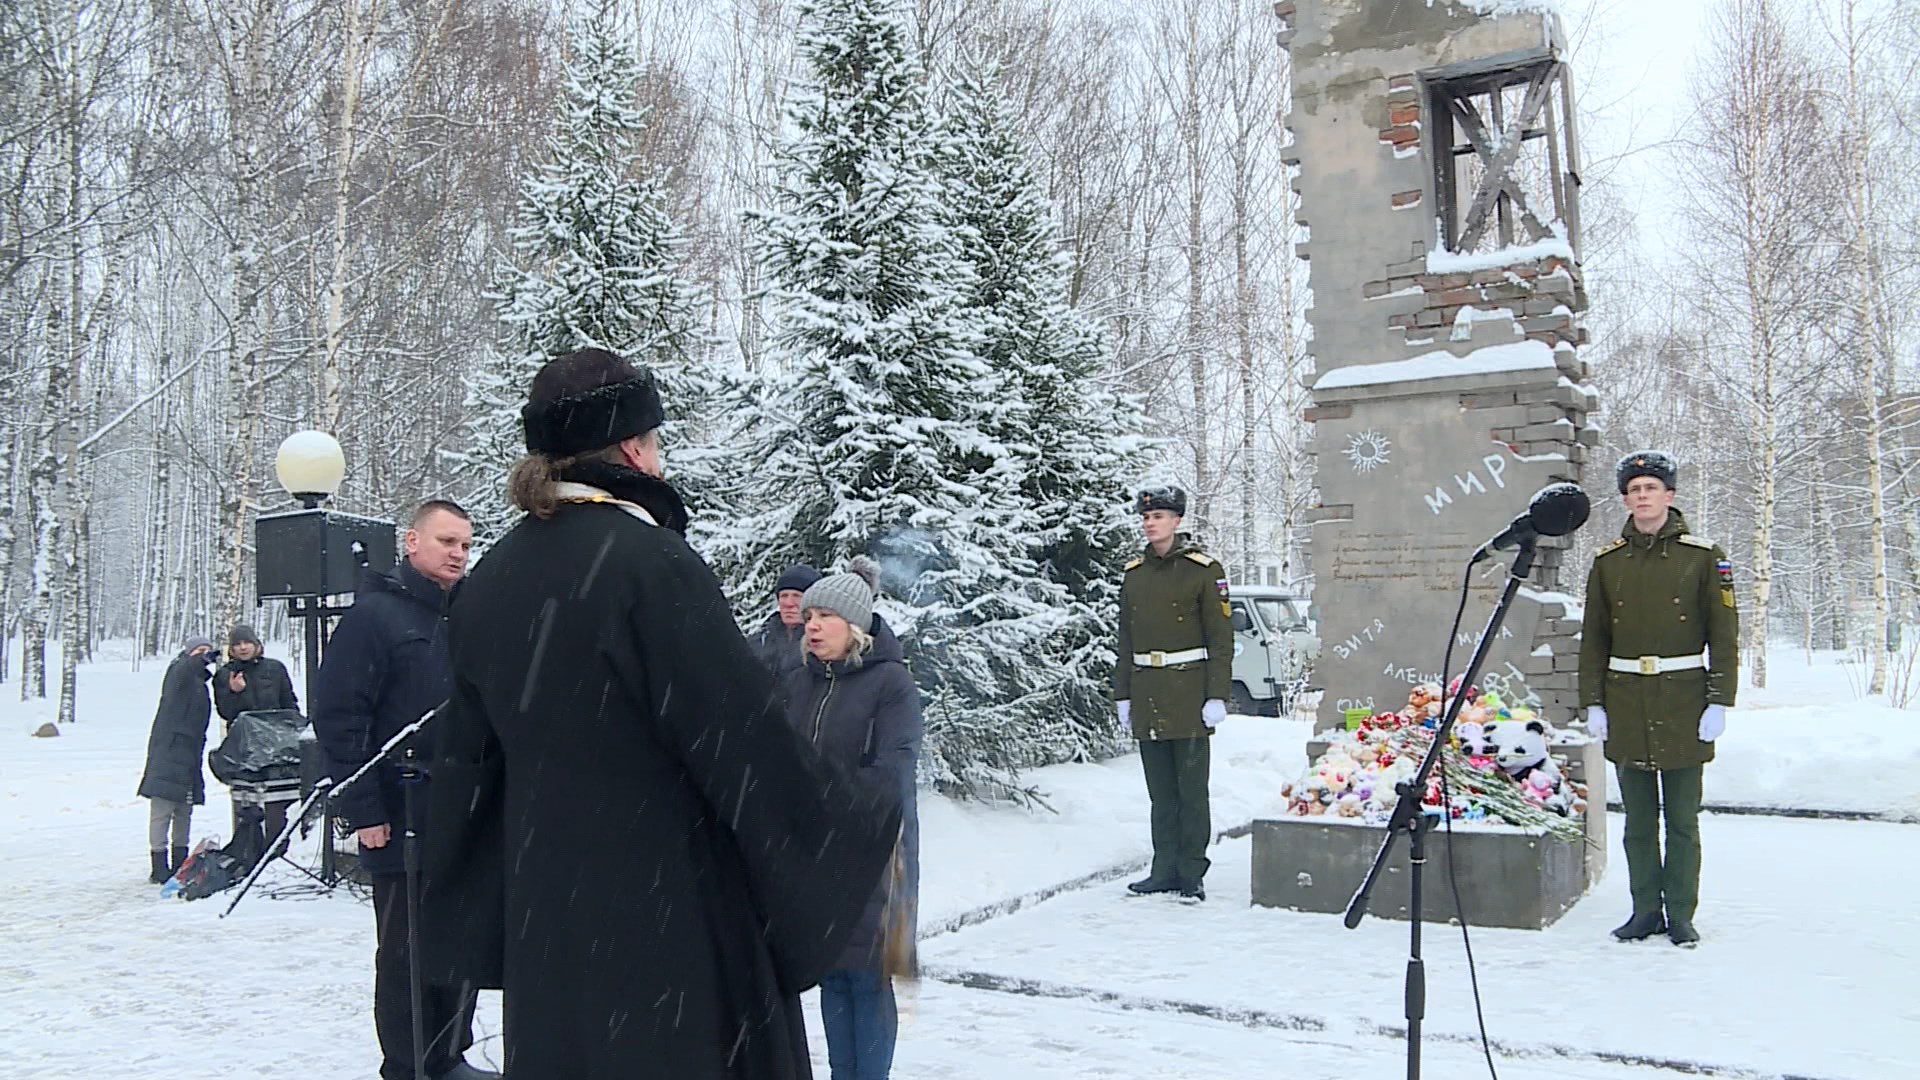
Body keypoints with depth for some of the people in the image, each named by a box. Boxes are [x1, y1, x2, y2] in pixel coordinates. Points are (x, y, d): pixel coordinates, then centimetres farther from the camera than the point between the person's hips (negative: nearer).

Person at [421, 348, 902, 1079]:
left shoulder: (493, 577, 3)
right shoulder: (653, 564, -18)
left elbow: (466, 759, 10)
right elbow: (746, 736, -18)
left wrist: (467, 917, 22)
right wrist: (868, 823, -4)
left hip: (543, 919, 7)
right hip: (670, 911, -7)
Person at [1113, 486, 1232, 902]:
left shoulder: (1204, 569, -3)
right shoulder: (1134, 573, 12)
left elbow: (1221, 638, -5)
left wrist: (1217, 696, -11)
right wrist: (1122, 695, 12)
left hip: (1189, 694, -5)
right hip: (1147, 695, 5)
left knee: (1191, 789, 0)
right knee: (1161, 791, 10)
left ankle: (1191, 874, 8)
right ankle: (1165, 870, 18)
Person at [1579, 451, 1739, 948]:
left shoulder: (1704, 557, 1)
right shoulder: (1607, 562, 7)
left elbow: (1724, 634, 0)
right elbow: (1594, 638, 9)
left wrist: (1720, 701, -6)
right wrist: (1593, 702, 4)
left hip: (1684, 703, -2)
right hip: (1626, 705, 2)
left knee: (1682, 820, 4)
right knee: (1638, 819, 9)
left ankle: (1681, 914, 15)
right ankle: (1646, 911, 18)